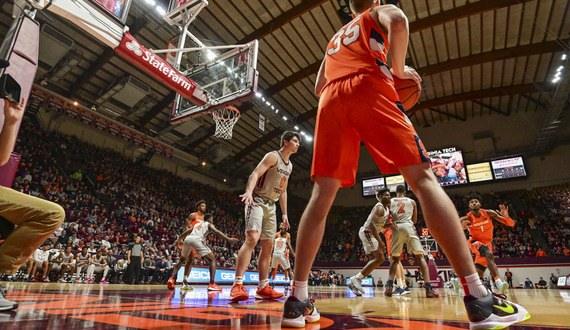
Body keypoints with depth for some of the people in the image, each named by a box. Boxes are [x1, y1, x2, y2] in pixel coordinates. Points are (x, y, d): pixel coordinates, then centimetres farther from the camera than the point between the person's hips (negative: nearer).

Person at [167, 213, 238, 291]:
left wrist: (178, 240, 57)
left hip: (187, 239, 6)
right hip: (196, 239, -6)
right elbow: (216, 231, 4)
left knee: (182, 260, 31)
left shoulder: (196, 224, 36)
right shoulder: (209, 224, 22)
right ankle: (212, 284, -9)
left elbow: (185, 233, 40)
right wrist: (228, 239, -3)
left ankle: (171, 279, 15)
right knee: (212, 260, 4)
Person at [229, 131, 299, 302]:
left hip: (271, 205, 9)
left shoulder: (289, 166, 17)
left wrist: (284, 213, 17)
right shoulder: (273, 156, -8)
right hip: (257, 201, -9)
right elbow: (255, 174, -22)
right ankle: (237, 285, -21)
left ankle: (263, 288, 14)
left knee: (268, 245, 7)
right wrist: (249, 191, -41)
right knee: (252, 238, -23)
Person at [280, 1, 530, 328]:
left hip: (331, 100, 5)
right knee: (423, 179, -9)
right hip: (368, 88, -4)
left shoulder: (335, 38, 41)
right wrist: (399, 69, 9)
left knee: (321, 197, -3)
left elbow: (319, 87, 33)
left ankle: (297, 300, -6)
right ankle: (479, 299, -17)